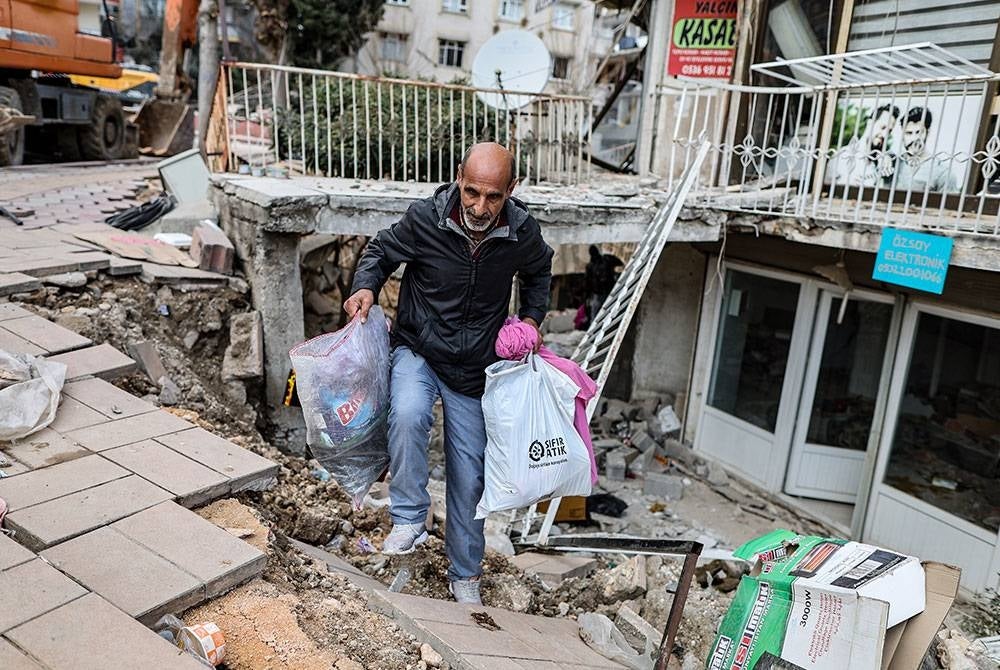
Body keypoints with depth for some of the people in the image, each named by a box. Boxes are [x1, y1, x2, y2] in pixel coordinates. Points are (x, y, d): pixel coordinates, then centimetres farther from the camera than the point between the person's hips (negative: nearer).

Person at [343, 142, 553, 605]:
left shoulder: (523, 232, -13)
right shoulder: (425, 218, -19)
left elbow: (539, 272, 11)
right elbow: (381, 251, 0)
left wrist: (531, 318, -2)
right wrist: (366, 287, -19)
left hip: (475, 369, 2)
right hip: (417, 351, -1)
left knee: (469, 477, 8)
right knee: (407, 416, -36)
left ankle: (465, 575, 29)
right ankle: (409, 520, -13)